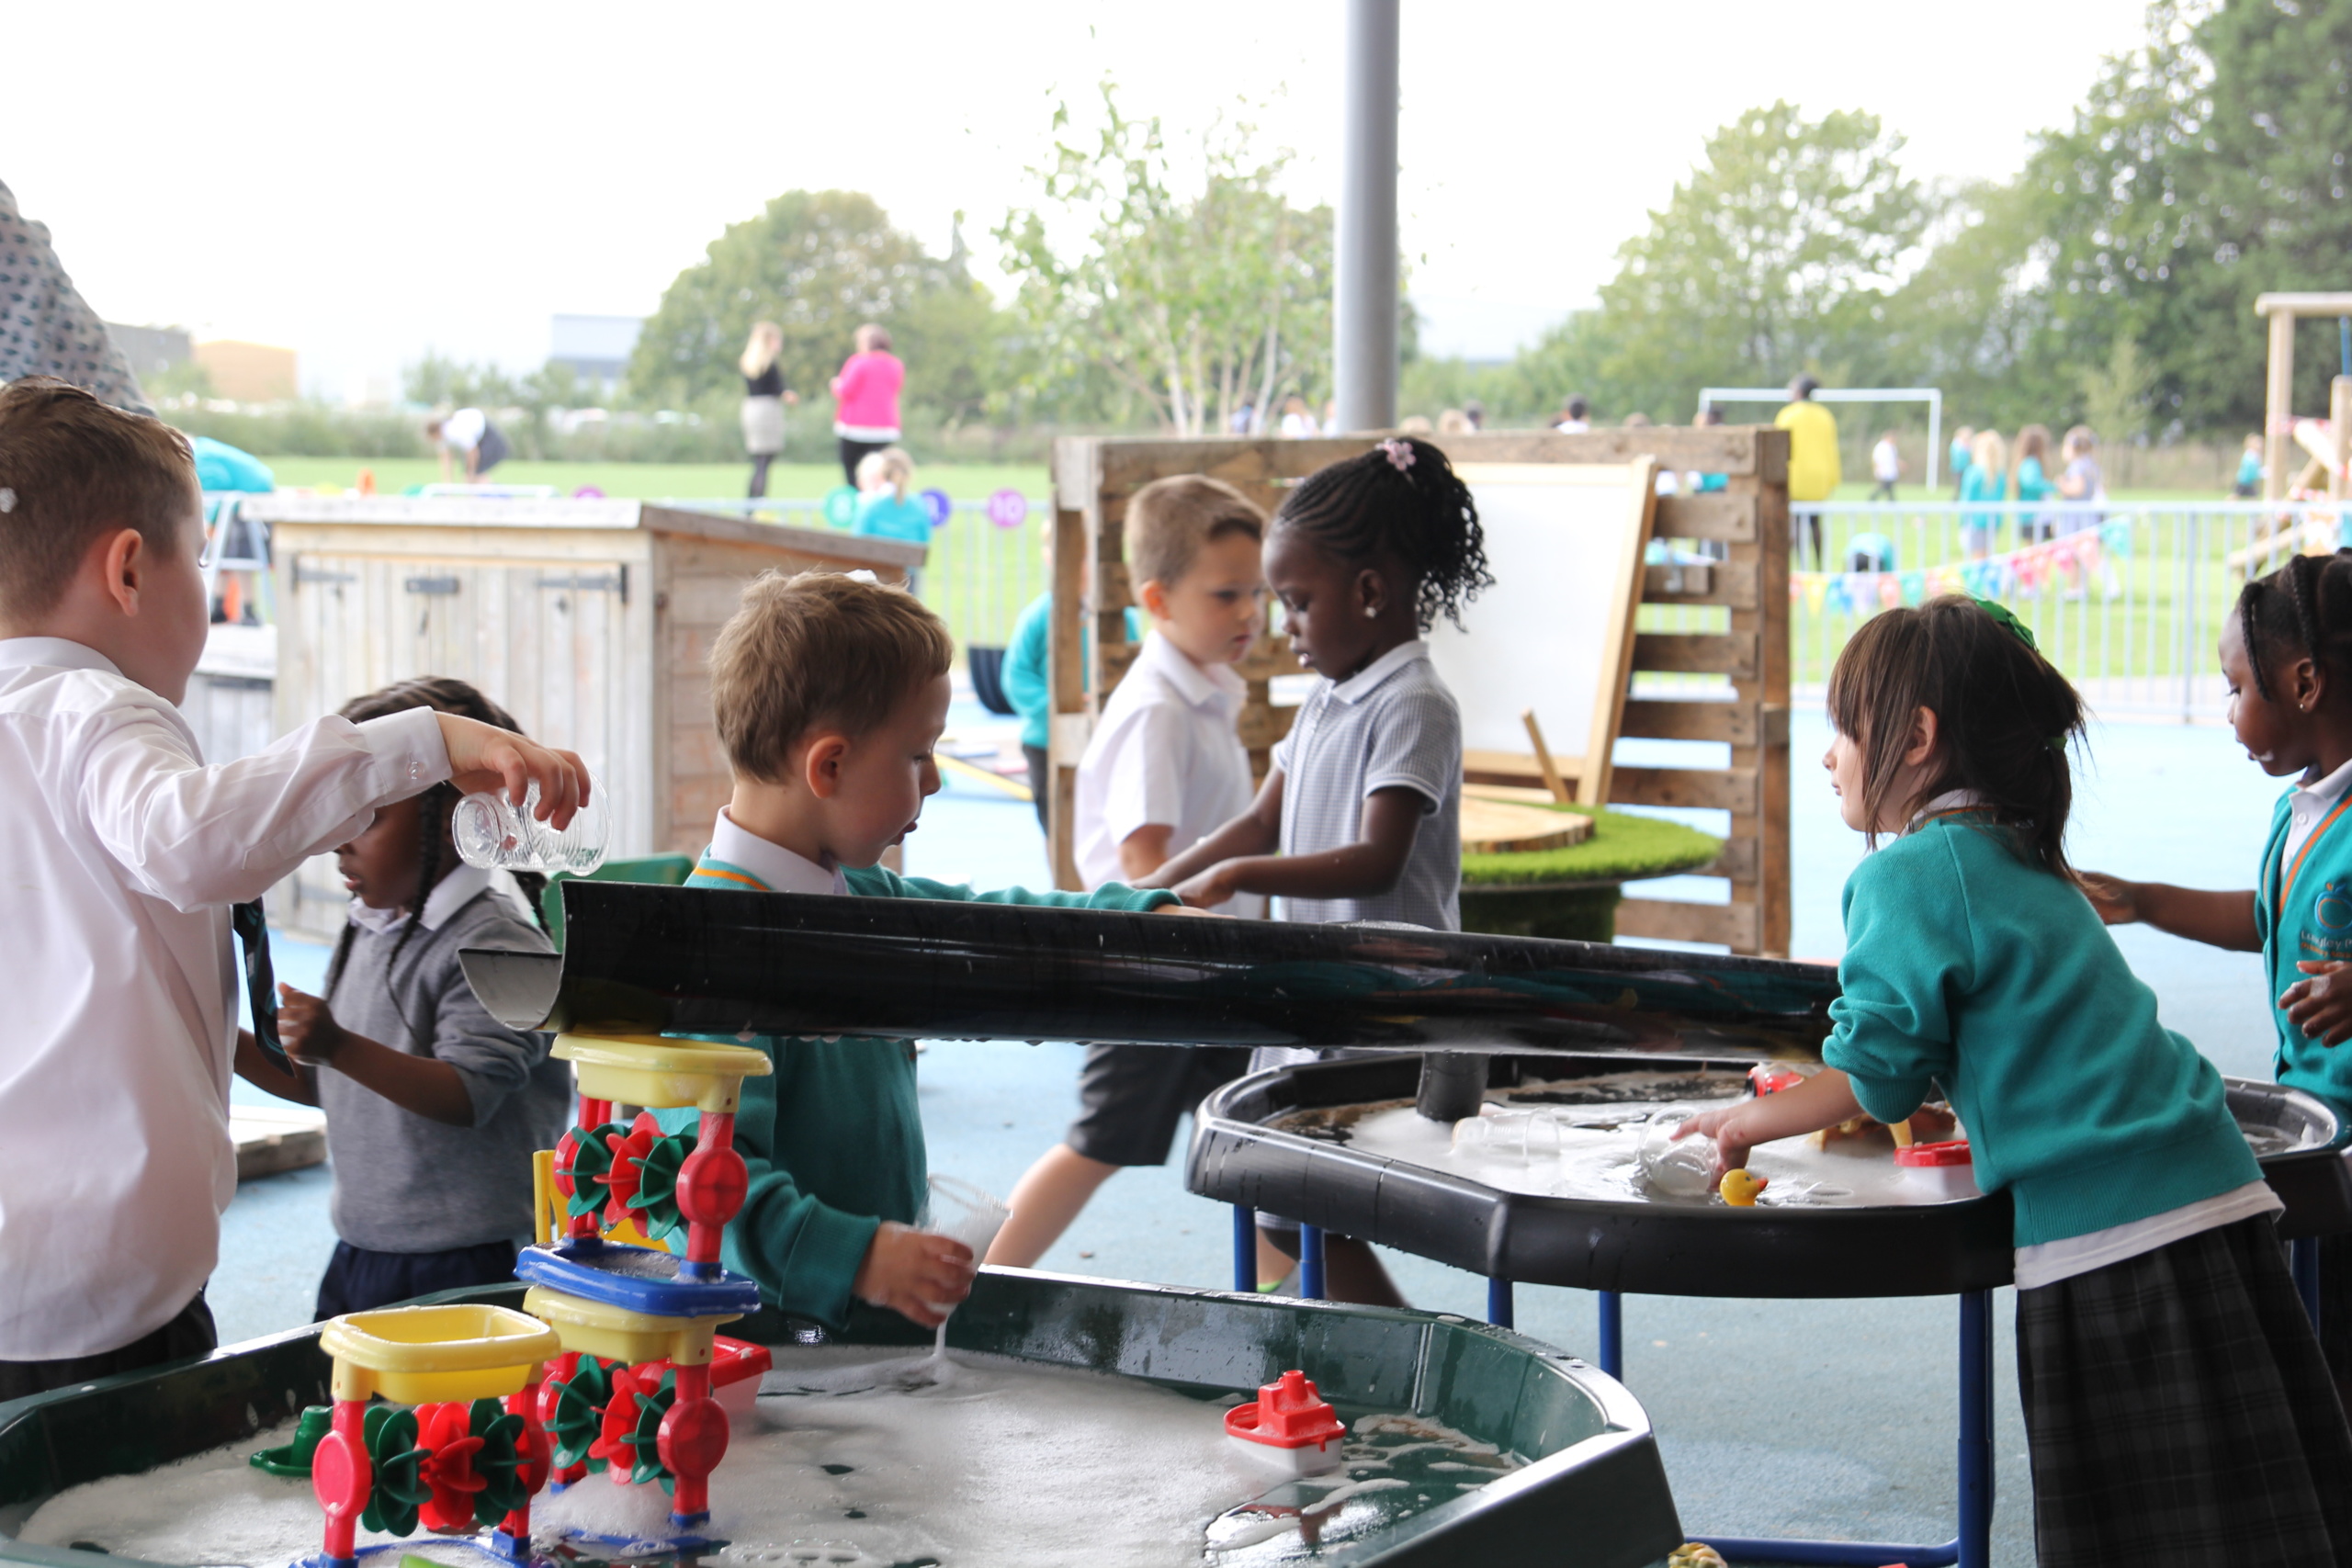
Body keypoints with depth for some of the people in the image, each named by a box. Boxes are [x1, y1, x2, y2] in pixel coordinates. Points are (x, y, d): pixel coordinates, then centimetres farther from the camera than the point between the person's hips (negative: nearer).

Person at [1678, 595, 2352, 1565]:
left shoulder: (1908, 874, -8)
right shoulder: (2020, 861, 19)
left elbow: (1877, 1075, -11)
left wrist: (1752, 1124, 4)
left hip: (2110, 1234, -9)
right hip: (2217, 1198, 9)